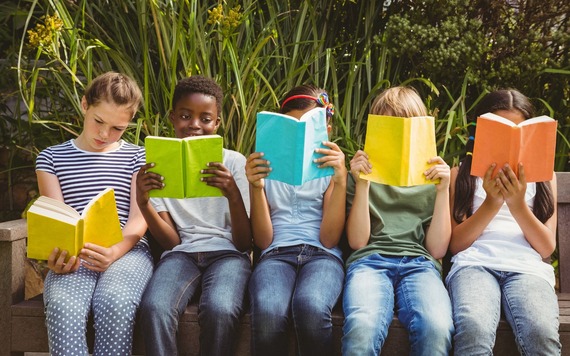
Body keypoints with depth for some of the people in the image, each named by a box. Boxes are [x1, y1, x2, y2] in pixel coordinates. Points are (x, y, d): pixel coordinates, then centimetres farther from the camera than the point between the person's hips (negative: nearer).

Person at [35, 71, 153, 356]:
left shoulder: (138, 158, 13)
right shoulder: (51, 157, 15)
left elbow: (139, 218, 2)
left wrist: (114, 252, -21)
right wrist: (58, 253, -20)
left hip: (127, 251, 0)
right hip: (72, 255, 1)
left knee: (115, 305, -35)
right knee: (63, 308, -34)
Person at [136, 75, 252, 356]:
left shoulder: (234, 162, 3)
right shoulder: (160, 166, 8)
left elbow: (244, 243, -3)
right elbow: (172, 242, 0)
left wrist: (233, 195, -22)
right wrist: (143, 203, -18)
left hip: (226, 253, -1)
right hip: (182, 254, 1)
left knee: (220, 310, -35)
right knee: (154, 308, -34)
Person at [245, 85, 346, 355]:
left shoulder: (329, 168, 16)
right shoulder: (267, 168, 18)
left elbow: (328, 239, 2)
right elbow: (263, 241, 7)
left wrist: (341, 180, -8)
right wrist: (256, 187, -6)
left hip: (321, 255, 0)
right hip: (276, 254, 0)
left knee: (311, 307, -38)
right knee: (268, 312, -38)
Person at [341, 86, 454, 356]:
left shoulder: (432, 175, 20)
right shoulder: (363, 173, 20)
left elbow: (437, 249, 11)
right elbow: (357, 241, 8)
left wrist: (443, 191, 3)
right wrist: (362, 184, 0)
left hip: (419, 262, 1)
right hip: (370, 260, -1)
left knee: (437, 328, -36)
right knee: (362, 328, -37)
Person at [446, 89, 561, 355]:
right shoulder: (462, 173, 18)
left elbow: (547, 248, 10)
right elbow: (455, 243, 9)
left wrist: (517, 205, -7)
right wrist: (491, 203, -5)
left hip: (527, 266, 1)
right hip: (475, 263, -1)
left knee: (542, 333, -35)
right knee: (474, 330, -37)